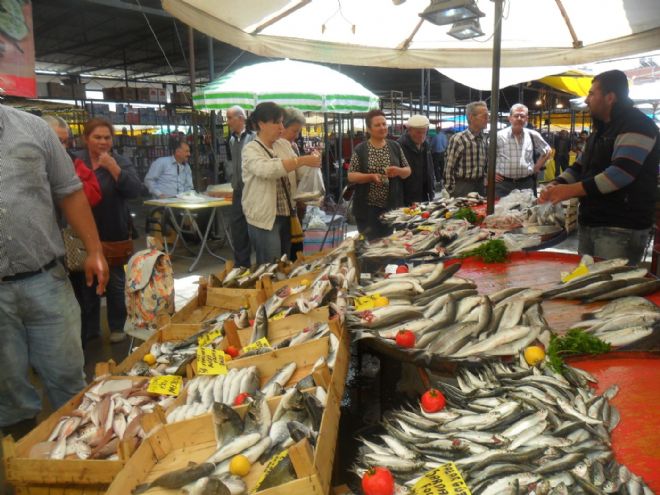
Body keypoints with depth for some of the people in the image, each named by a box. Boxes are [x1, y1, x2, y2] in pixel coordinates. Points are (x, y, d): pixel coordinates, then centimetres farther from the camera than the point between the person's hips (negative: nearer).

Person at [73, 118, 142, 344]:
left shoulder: (120, 162, -2)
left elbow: (135, 191, -16)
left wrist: (113, 167, -23)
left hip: (114, 235, -1)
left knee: (115, 284, 10)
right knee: (85, 285, 11)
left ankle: (117, 327, 27)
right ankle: (88, 330, 28)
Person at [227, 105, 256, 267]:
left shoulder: (253, 137, -12)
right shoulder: (232, 140, 12)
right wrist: (233, 178, 13)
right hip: (239, 191, 7)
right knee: (238, 230, 10)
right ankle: (241, 265, 21)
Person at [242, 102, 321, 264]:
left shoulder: (284, 144, 8)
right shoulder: (251, 149, -12)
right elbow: (267, 169, -31)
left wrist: (311, 161, -7)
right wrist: (303, 160, -32)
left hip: (285, 215, 7)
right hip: (265, 219, -7)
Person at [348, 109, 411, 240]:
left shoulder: (395, 146, 5)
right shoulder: (360, 149, -3)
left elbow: (408, 171, 10)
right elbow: (351, 176, -5)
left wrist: (398, 171, -13)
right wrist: (371, 176, -21)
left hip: (392, 205, 3)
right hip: (368, 207, -2)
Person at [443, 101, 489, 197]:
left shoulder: (483, 139, 6)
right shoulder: (458, 139, -14)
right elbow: (448, 169, -13)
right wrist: (451, 192, -12)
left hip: (480, 185, 6)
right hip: (462, 186, -6)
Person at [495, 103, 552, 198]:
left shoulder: (533, 135, 6)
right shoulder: (499, 136, -2)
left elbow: (547, 151, 21)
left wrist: (536, 167, 12)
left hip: (527, 183, 2)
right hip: (503, 183, -2)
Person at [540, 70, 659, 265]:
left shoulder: (636, 126, -12)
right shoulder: (601, 129, 19)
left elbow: (622, 173, -25)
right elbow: (581, 166, 20)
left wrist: (571, 190, -26)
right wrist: (557, 185, 0)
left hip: (621, 229, -9)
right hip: (590, 223, 9)